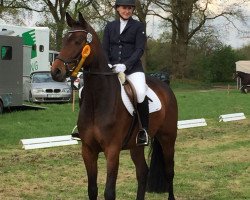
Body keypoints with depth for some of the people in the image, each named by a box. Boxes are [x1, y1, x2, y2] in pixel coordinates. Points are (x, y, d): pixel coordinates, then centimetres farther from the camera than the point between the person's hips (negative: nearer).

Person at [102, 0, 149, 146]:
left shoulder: (138, 26, 6)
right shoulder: (110, 26, 16)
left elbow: (139, 50, -4)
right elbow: (105, 49, 12)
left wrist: (125, 65, -19)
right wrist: (107, 64, -9)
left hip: (132, 67, -4)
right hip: (112, 68, 4)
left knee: (141, 93, -31)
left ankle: (144, 130, -14)